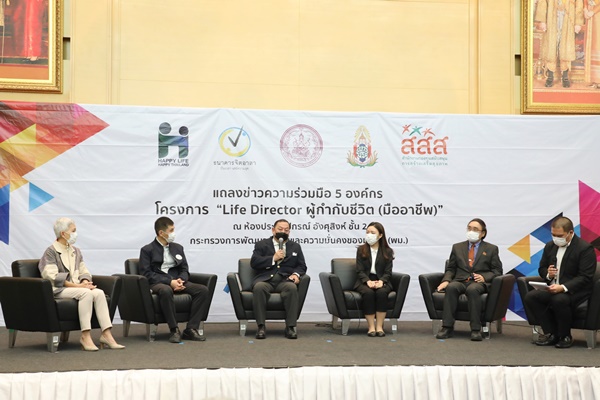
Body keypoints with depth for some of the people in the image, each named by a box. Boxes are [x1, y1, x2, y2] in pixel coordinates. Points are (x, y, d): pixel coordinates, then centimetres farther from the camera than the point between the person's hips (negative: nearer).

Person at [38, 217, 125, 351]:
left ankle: (106, 334, -30)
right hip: (59, 290, -6)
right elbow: (53, 277, -13)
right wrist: (79, 286, -19)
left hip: (77, 287, 6)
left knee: (99, 293, -24)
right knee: (86, 293, -34)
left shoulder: (76, 251, 18)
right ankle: (85, 336, -33)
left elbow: (84, 272, 16)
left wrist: (85, 282, -9)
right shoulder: (51, 252, -3)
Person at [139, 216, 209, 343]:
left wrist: (181, 280, -10)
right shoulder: (147, 250, 2)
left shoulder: (178, 248, 18)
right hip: (157, 283, -5)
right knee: (166, 290, -42)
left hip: (177, 282, 5)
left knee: (203, 290, -20)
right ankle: (174, 330, -31)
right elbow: (147, 274, -8)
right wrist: (169, 282, -20)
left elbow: (184, 269, 15)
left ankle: (191, 329, -20)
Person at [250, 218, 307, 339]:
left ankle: (290, 326, -32)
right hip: (265, 279, -1)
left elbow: (301, 266, 18)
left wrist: (296, 274, -5)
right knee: (258, 287, -37)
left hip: (285, 280, 1)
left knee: (292, 287, -35)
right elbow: (254, 263, 3)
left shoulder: (295, 247, 25)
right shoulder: (261, 244, 17)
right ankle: (261, 326, -31)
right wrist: (273, 258, -7)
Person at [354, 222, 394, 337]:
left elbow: (388, 272, 2)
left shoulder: (387, 252, 9)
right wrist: (368, 281, -18)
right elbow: (360, 270, 1)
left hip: (381, 281, 0)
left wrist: (381, 281, -19)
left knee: (381, 292, -34)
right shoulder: (361, 250, 9)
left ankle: (379, 326, -29)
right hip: (365, 281, 0)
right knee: (368, 293, -34)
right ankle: (371, 327, -30)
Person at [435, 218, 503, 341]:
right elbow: (450, 269, 19)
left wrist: (484, 277, -10)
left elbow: (497, 271, 10)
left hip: (479, 282, -2)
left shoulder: (491, 249, 17)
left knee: (472, 289, -39)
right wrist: (446, 280, -2)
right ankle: (447, 327, -35)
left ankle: (476, 329, -36)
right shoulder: (457, 247, 23)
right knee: (451, 287, -34)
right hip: (460, 281, 2)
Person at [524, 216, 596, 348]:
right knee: (530, 297, -18)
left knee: (559, 300, -37)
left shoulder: (585, 248, -11)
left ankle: (565, 336, -12)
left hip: (575, 291, -7)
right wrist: (547, 274, -5)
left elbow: (585, 278, -17)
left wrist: (563, 287, -30)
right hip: (553, 288, 7)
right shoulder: (550, 246, 11)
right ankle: (552, 334, -8)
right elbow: (541, 268, 21)